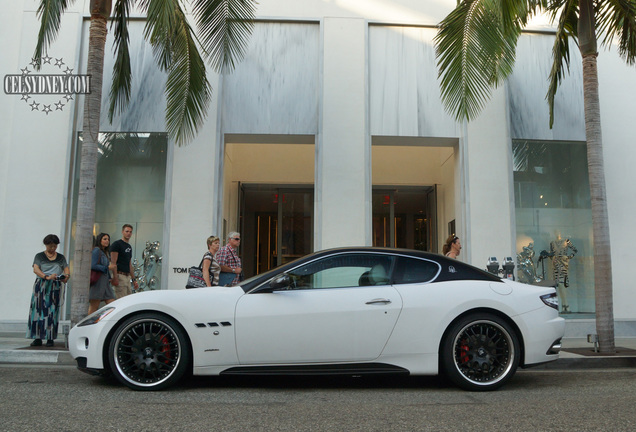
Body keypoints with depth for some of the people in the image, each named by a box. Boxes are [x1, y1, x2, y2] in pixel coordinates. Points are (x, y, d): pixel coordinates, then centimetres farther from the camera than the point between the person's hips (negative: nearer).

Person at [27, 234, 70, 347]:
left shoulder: (61, 258, 16)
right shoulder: (39, 256, 9)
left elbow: (67, 270, 7)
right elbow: (35, 269, -6)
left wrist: (66, 276, -18)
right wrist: (47, 277, -24)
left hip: (55, 287, 1)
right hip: (41, 286, -1)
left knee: (52, 312, -3)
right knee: (39, 310, -5)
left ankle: (50, 339, -2)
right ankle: (38, 338, -1)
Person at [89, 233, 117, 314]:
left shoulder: (104, 253, 21)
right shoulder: (96, 251, -4)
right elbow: (93, 266, -16)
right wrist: (107, 267, -15)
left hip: (105, 282, 9)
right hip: (97, 281, -9)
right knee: (93, 307, -6)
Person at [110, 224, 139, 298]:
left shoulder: (129, 247, 20)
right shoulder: (117, 244, -5)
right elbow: (113, 262, -12)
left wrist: (134, 279, 20)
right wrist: (115, 278, -21)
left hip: (127, 276, 9)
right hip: (120, 276, -9)